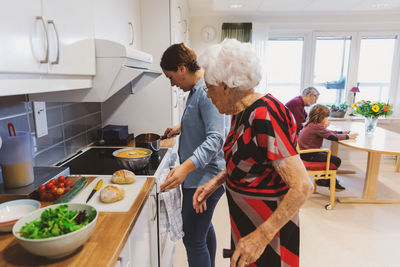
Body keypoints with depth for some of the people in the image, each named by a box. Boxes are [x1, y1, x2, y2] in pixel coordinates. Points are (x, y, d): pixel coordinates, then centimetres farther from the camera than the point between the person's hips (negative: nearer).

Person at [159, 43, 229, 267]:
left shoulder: (208, 91, -21)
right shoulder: (197, 90, 12)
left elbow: (215, 138, -30)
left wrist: (185, 167, -39)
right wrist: (181, 128, 19)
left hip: (204, 179, -11)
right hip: (199, 175, 11)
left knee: (193, 239, -2)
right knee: (204, 228, 25)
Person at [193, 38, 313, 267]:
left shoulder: (265, 117, -28)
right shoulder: (241, 112, -1)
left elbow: (302, 187, -29)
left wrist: (262, 236, -29)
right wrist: (215, 182, -1)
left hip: (269, 224, -8)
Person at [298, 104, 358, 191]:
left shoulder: (312, 124, 9)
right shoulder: (316, 126, -22)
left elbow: (328, 132, 21)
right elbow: (333, 137, -22)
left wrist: (341, 132, 15)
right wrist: (347, 136, -9)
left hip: (306, 152, 11)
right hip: (309, 155, -11)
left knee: (330, 156, 26)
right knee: (337, 161, -5)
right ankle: (323, 180, 13)